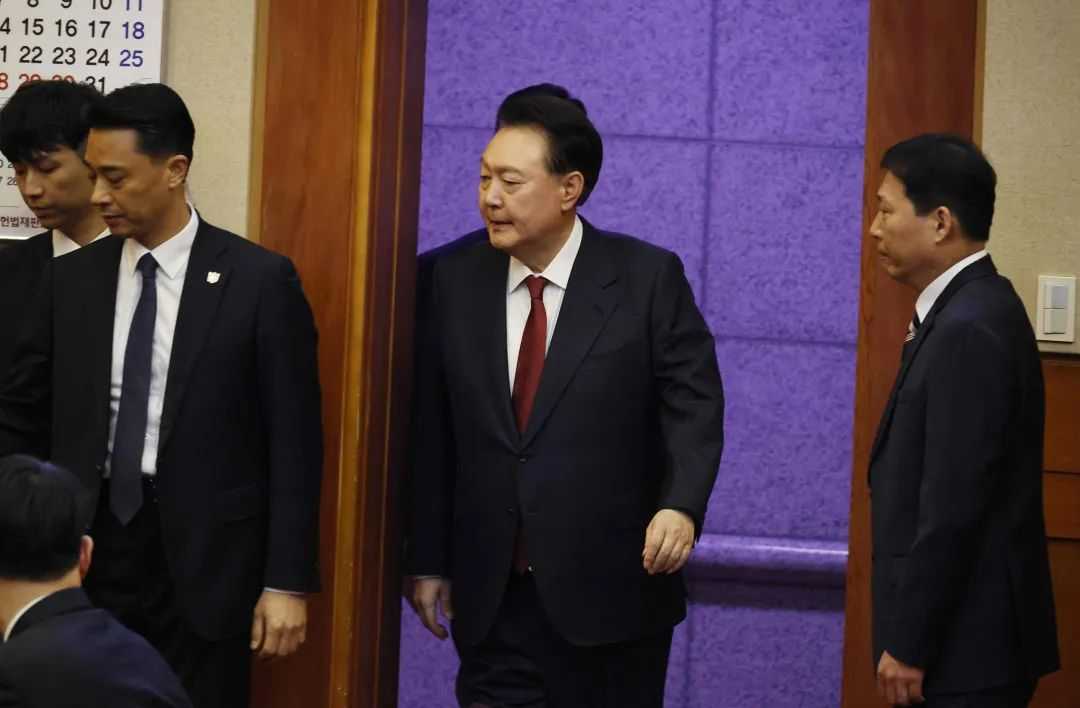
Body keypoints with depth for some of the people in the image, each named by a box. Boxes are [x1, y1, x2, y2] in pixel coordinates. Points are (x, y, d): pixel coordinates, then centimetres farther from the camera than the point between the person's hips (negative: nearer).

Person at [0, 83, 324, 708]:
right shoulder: (73, 278, 6)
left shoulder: (259, 281, -5)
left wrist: (287, 582, -7)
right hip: (91, 547, 3)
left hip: (204, 560, -3)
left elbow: (294, 440, -5)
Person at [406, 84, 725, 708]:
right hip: (492, 599, 2)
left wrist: (682, 504, -22)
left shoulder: (649, 277, -5)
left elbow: (694, 404, -5)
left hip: (611, 593, -2)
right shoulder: (454, 278, 3)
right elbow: (432, 430, 6)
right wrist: (428, 560, 6)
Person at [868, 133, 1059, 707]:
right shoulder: (971, 311, 12)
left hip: (967, 647, -9)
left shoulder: (969, 331, -19)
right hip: (967, 637, 9)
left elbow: (951, 509, -21)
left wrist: (908, 646, -17)